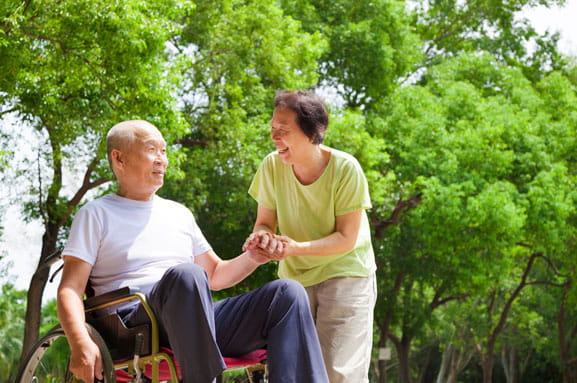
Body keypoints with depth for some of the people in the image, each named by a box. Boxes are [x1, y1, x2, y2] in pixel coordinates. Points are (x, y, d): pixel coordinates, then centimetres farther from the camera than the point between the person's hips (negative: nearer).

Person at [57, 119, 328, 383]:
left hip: (201, 320, 6)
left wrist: (251, 259, 8)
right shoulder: (96, 215, 11)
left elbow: (214, 275, 31)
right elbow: (70, 289, 2)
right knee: (185, 275, -37)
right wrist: (81, 342, -19)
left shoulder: (179, 214, 27)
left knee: (288, 293, -16)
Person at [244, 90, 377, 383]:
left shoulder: (345, 169, -18)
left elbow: (346, 238, -17)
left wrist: (297, 247, -32)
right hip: (294, 276, 4)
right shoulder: (272, 167, -9)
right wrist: (261, 237, -24)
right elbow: (265, 222, 1)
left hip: (345, 273, -3)